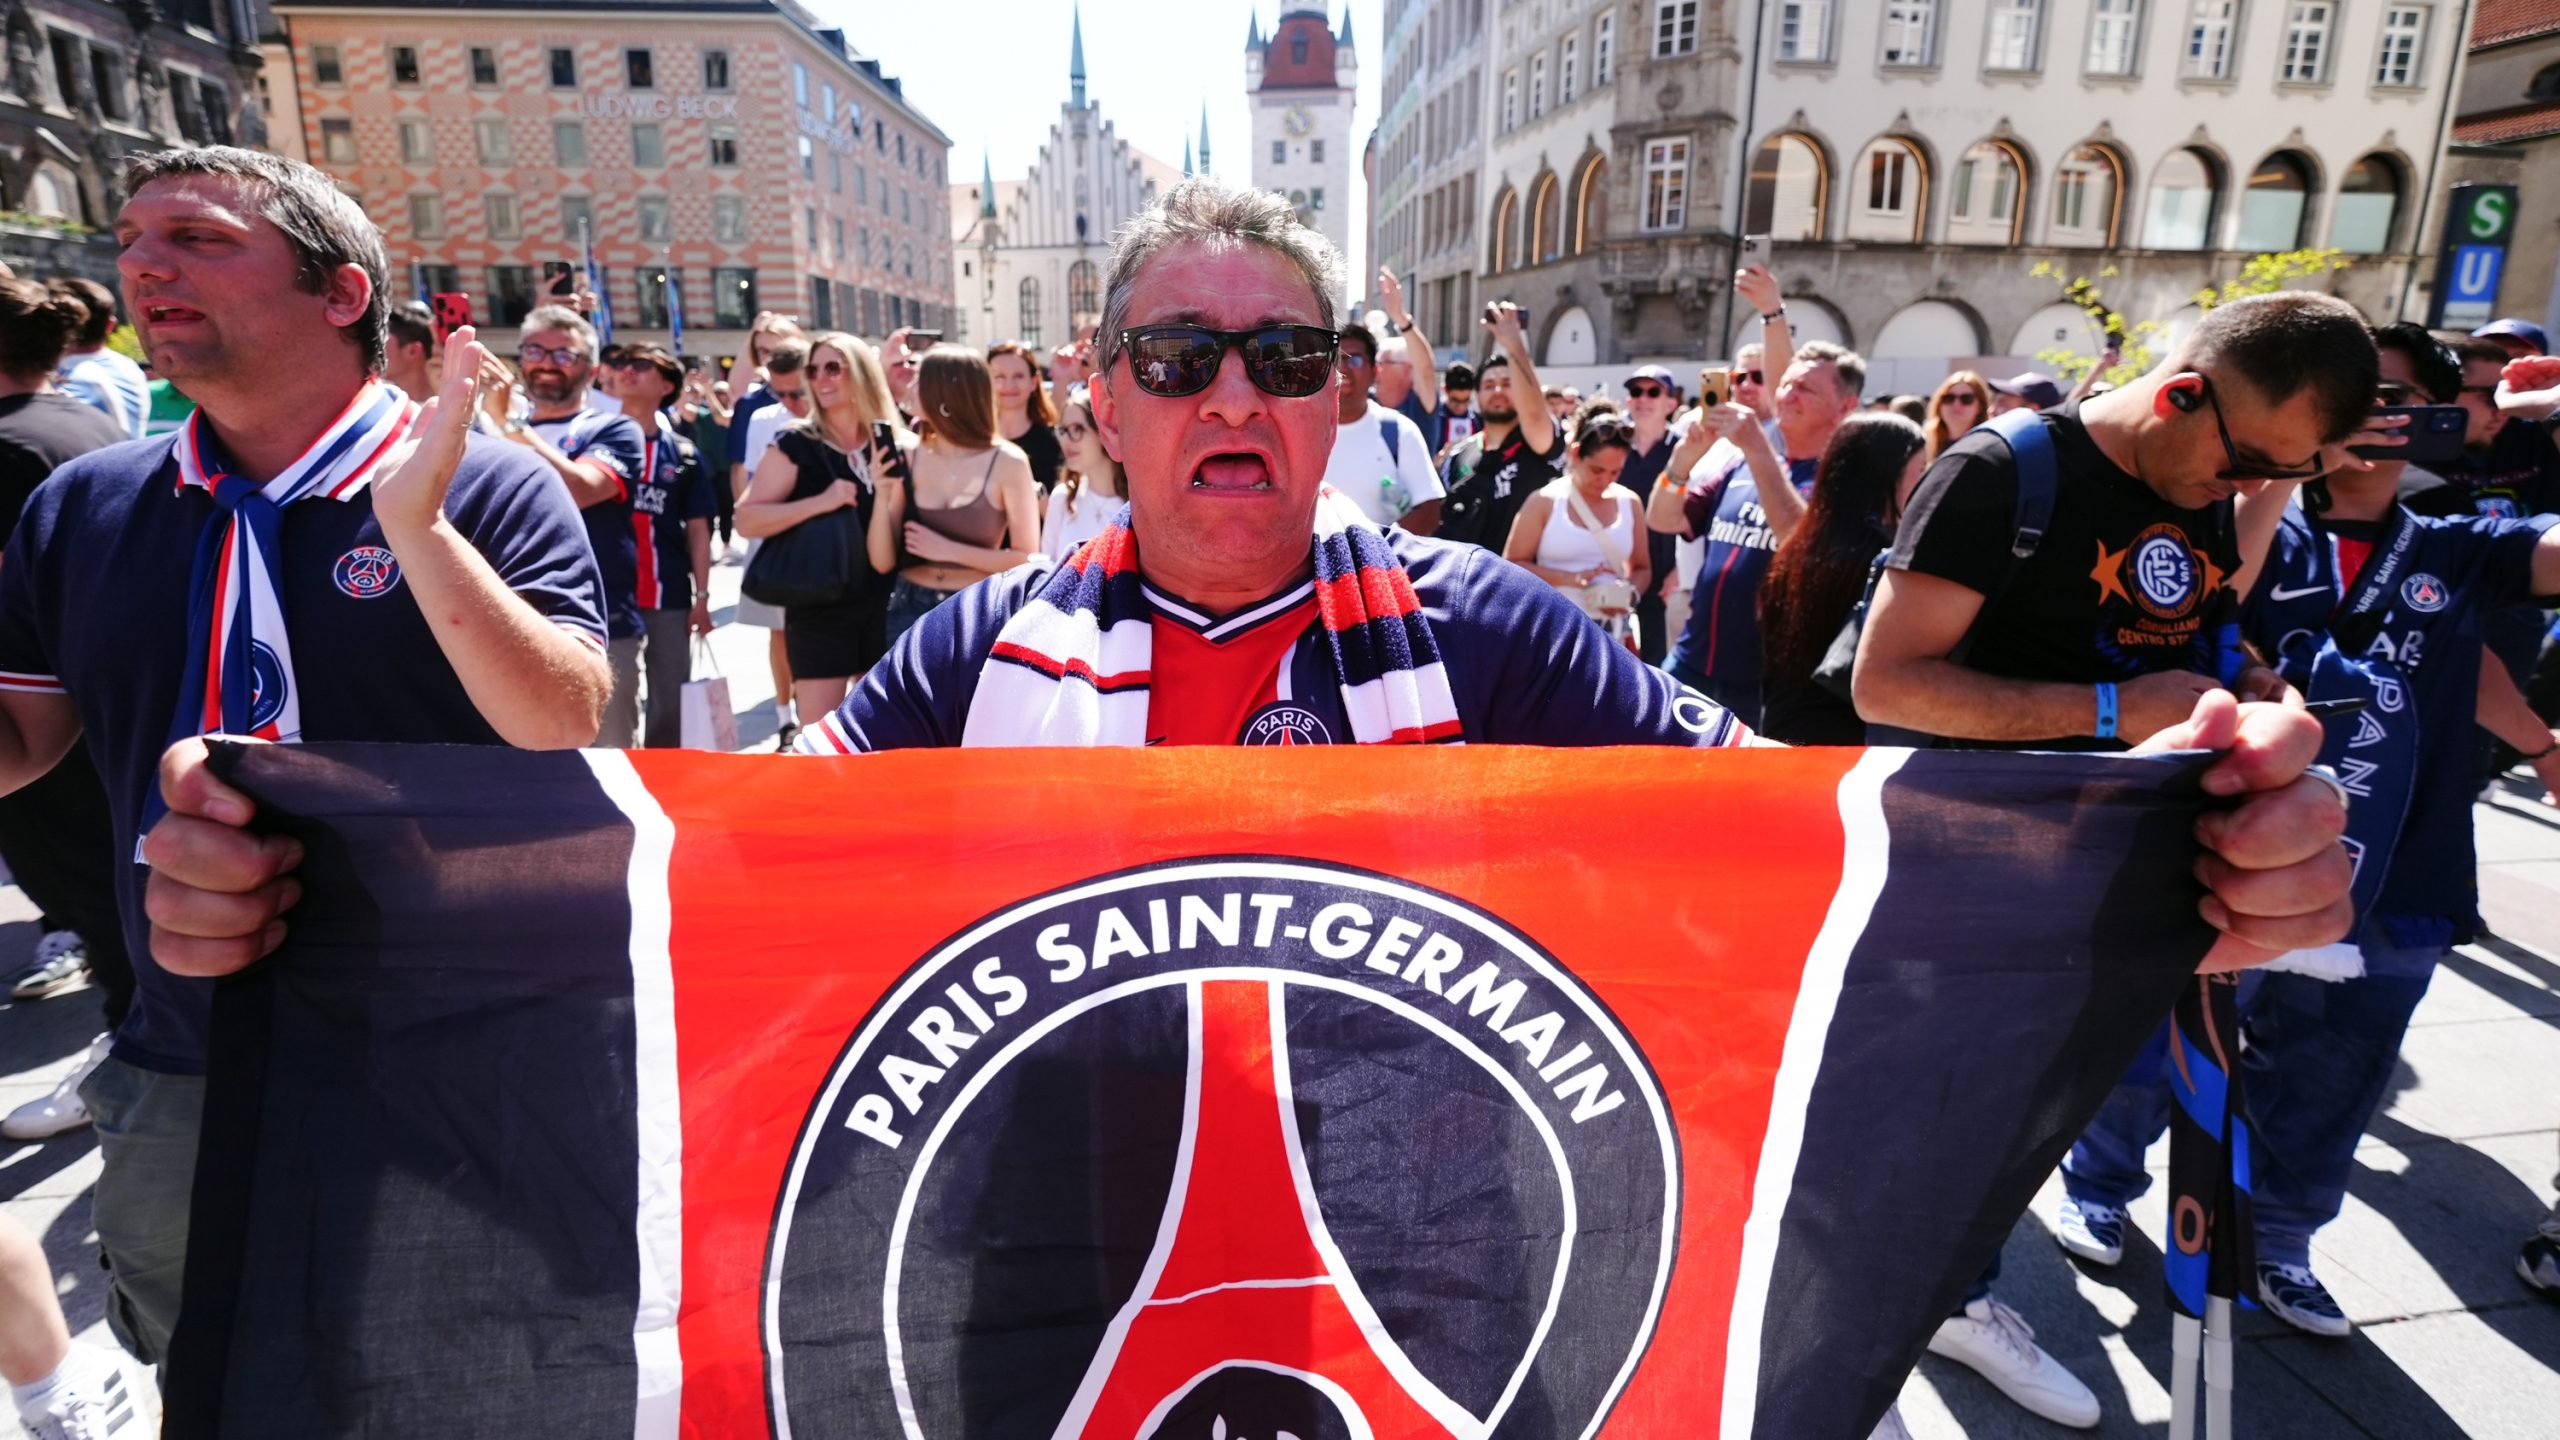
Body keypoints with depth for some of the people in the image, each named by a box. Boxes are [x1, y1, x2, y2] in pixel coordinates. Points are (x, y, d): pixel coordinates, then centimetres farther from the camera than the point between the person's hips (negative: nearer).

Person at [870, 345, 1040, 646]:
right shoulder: (909, 458, 0)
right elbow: (883, 561, 1)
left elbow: (1027, 560, -8)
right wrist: (883, 498, -14)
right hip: (912, 610, 3)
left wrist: (949, 550, -14)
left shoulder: (1007, 463, -9)